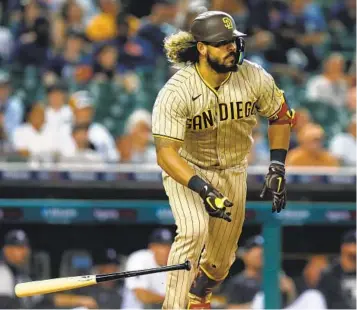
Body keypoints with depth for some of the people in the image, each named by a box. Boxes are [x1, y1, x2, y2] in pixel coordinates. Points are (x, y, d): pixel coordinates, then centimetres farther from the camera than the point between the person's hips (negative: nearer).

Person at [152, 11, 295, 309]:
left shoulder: (255, 78, -19)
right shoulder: (176, 92, -31)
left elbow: (281, 115, 0)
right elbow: (165, 153, -35)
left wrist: (277, 167, -7)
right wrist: (203, 189, -47)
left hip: (232, 171, 4)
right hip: (185, 169, -4)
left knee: (221, 260, 10)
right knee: (194, 230, -30)